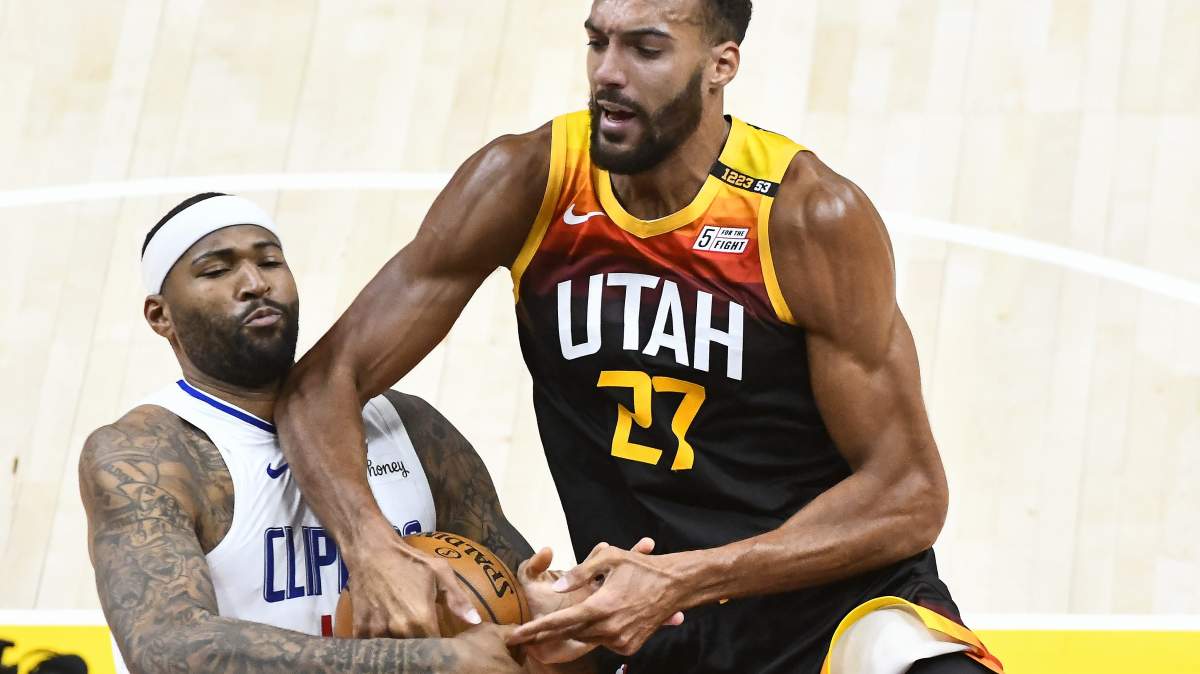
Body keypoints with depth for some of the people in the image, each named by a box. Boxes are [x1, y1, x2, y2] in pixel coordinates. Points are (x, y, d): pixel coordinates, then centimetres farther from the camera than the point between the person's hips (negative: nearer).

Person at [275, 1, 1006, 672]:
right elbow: (324, 382, -4)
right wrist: (375, 553, -23)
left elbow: (910, 495, -13)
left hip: (835, 584, -4)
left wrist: (685, 580, -23)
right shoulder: (529, 182, -7)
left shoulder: (811, 215, -15)